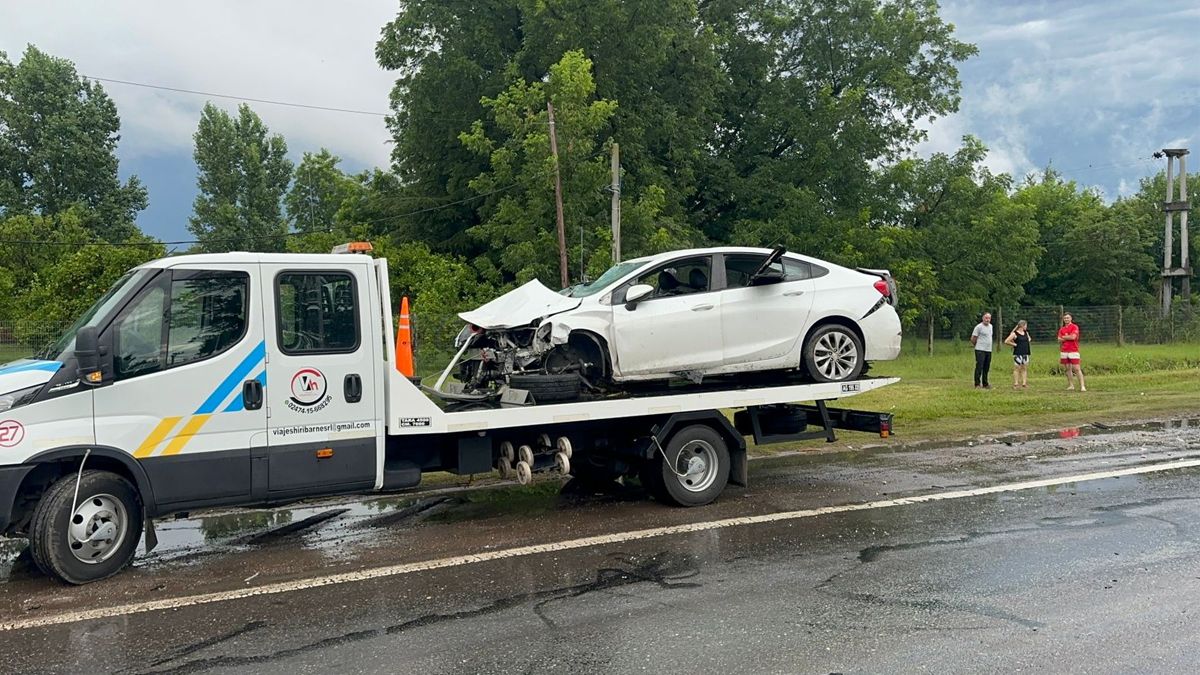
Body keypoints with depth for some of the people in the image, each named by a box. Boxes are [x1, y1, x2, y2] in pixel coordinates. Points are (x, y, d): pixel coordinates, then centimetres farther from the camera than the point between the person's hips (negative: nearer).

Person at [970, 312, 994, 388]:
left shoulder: (990, 326, 14)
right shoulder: (979, 327, -10)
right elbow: (973, 339, -8)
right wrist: (977, 345, 5)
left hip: (989, 350, 7)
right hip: (980, 350, -7)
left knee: (986, 368, 11)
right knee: (979, 367, -8)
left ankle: (985, 384, 17)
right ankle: (977, 384, -4)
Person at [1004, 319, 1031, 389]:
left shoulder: (1026, 333, 11)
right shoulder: (1015, 334, -9)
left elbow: (1028, 339, 32)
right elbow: (1006, 341, -14)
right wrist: (1014, 344, -10)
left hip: (1025, 353, 7)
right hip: (1017, 354, -7)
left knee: (1024, 369, 6)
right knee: (1017, 368, -4)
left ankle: (1024, 383, 9)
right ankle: (1016, 384, -3)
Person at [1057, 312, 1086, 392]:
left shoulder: (1074, 327, -1)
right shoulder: (1061, 329, 14)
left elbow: (1073, 337, -15)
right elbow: (1059, 340, 5)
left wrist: (1064, 337, -1)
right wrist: (1068, 338, -9)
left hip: (1073, 351, -5)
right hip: (1064, 352, 5)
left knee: (1077, 369, -10)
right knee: (1068, 369, 7)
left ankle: (1082, 386, -10)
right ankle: (1071, 386, 12)